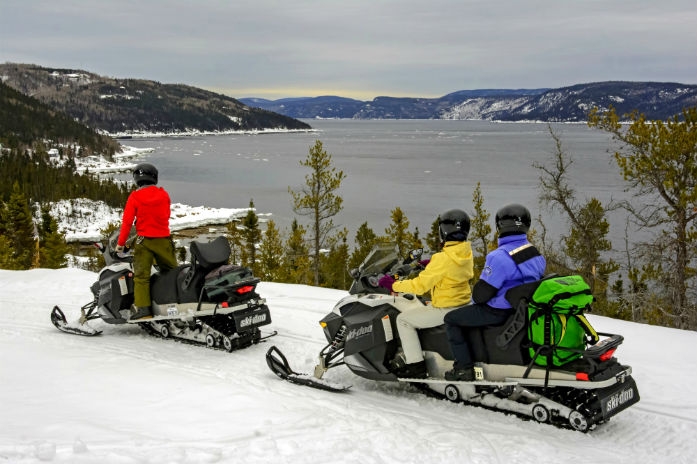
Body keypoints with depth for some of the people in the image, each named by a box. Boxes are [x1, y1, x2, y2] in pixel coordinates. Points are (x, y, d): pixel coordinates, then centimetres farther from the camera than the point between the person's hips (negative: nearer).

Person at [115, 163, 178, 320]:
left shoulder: (135, 197, -5)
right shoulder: (164, 195, 5)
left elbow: (127, 221, -6)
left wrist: (120, 243, 1)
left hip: (144, 241, -3)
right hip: (163, 239, 3)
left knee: (141, 276, -1)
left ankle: (142, 307, -12)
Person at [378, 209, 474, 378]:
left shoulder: (443, 258, -23)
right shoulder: (466, 252, 1)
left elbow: (420, 285, -21)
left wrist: (393, 285, -12)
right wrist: (430, 265, 19)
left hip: (445, 310, -9)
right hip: (463, 304, 9)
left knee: (403, 319, 1)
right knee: (423, 307, 32)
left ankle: (416, 365, -2)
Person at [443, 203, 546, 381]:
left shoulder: (500, 257, -25)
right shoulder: (535, 253, 2)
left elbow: (482, 292, -22)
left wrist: (475, 298, 4)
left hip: (500, 311, -9)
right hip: (524, 307, 9)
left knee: (451, 319, 5)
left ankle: (464, 368, 1)